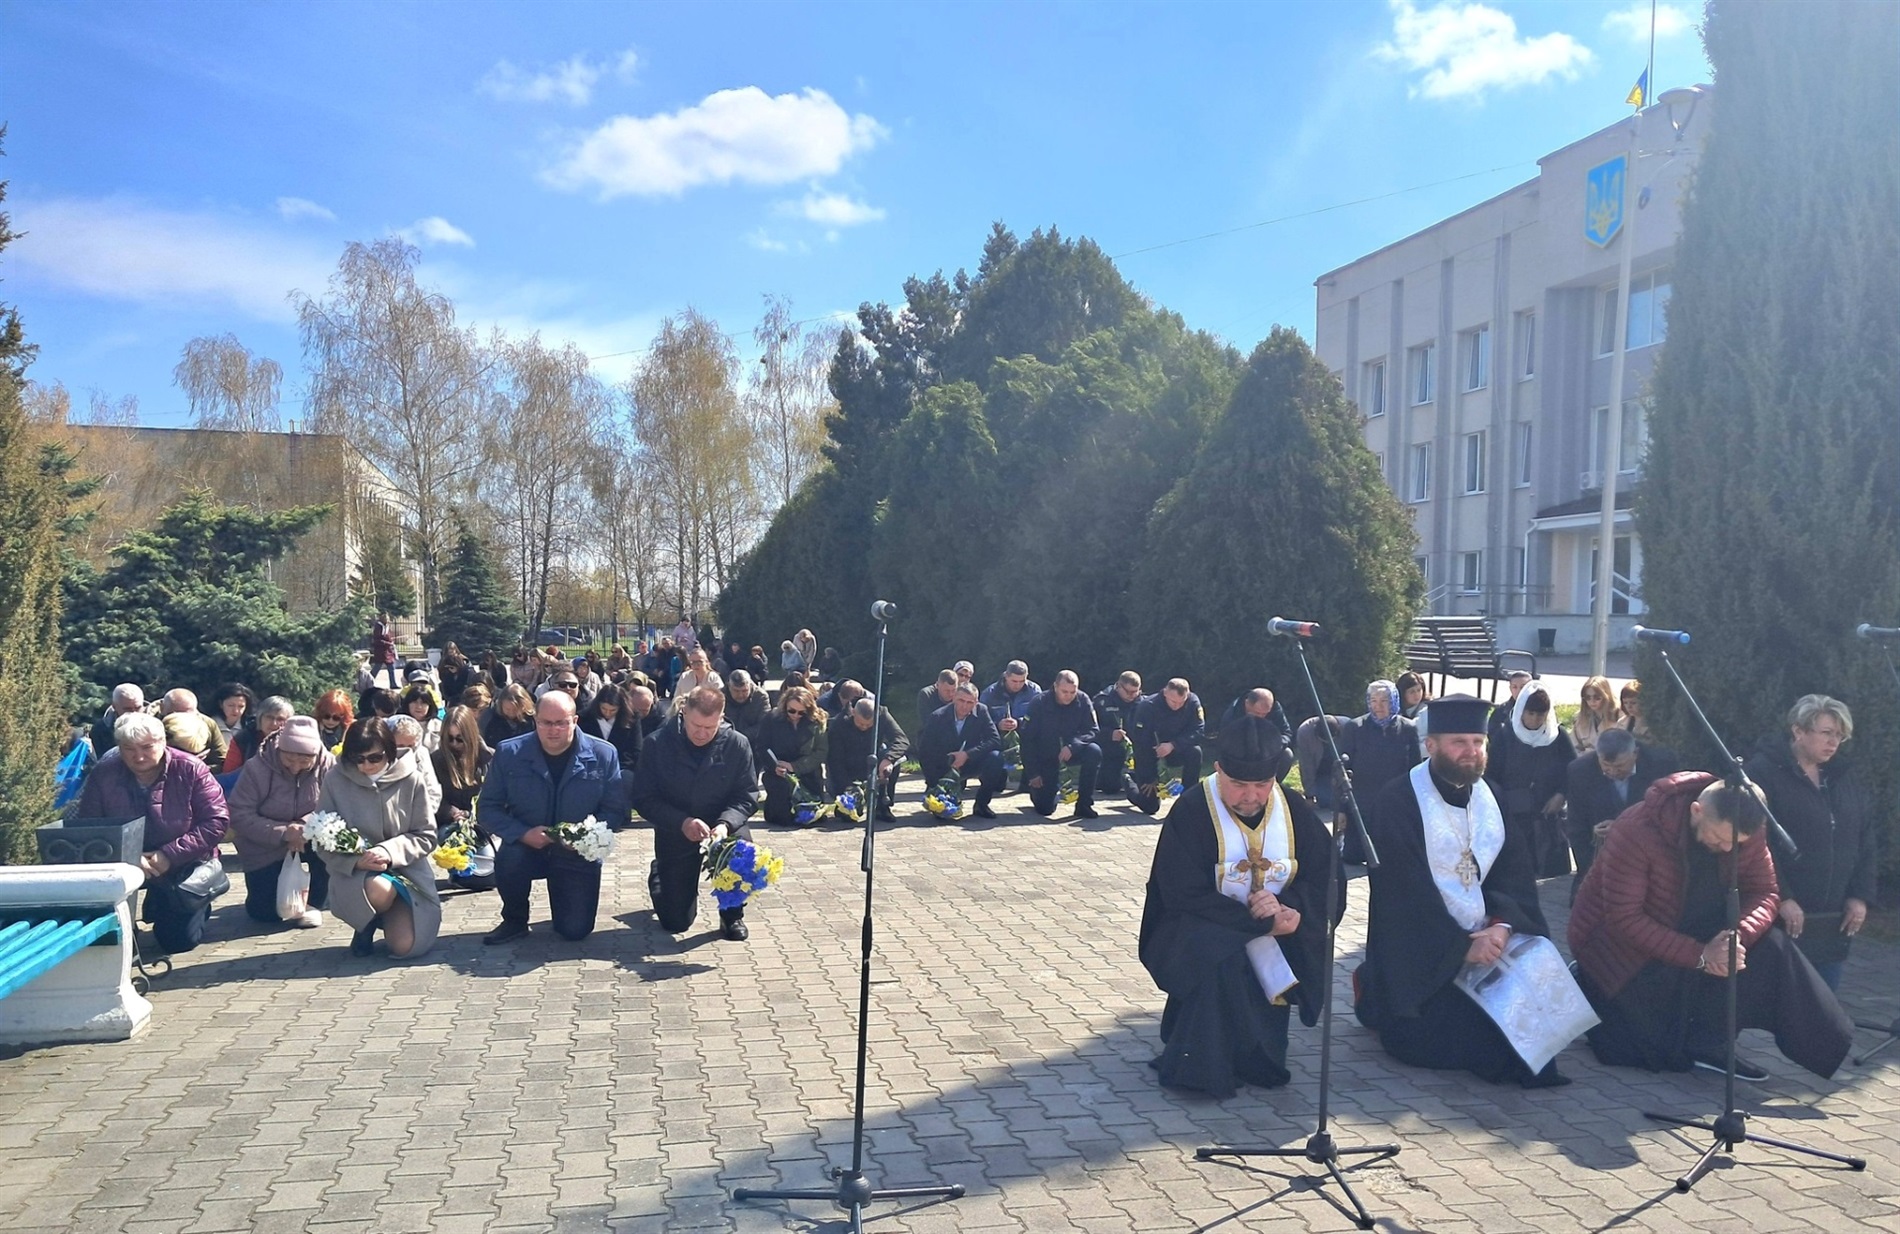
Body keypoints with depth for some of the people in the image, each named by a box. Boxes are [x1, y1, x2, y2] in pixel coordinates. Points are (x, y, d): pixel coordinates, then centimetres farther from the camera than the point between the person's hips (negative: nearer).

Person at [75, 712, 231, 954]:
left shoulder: (190, 770, -14)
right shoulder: (103, 775, -8)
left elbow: (217, 821, -16)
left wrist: (169, 855, -24)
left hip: (185, 864, -2)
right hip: (123, 865, 2)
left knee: (179, 941, -10)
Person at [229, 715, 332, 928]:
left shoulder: (327, 764, -17)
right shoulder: (256, 768, -19)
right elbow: (239, 816, -21)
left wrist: (305, 826, -38)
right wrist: (283, 833, -34)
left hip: (308, 839, 1)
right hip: (264, 847, -1)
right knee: (265, 912, -8)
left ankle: (314, 903, -7)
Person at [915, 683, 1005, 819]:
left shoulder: (981, 712, -11)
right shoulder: (937, 717, -16)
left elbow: (995, 740, -18)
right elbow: (924, 751, -13)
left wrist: (967, 754, -29)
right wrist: (932, 783, -19)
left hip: (970, 763, 1)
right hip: (944, 768, -1)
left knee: (995, 757, -27)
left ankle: (981, 804, -9)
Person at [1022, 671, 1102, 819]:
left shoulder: (1083, 701, -14)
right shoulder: (1039, 703, -18)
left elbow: (1091, 731, -13)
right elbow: (1027, 739, -14)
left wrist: (1072, 746, -33)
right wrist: (1033, 773, -16)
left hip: (1072, 751, 2)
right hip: (1045, 756, -2)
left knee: (1094, 751, -31)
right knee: (1045, 809, -8)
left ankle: (1084, 804, -18)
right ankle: (1036, 786, 30)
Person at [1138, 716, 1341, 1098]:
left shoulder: (1294, 810, -1)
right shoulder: (1191, 811, -15)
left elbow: (1327, 879, -4)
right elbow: (1185, 897, -20)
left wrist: (1292, 909, -25)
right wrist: (1262, 921, -24)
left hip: (1273, 934, 4)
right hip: (1199, 933, -4)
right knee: (1221, 958, -35)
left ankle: (1256, 1059, -4)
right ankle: (1194, 1067, -19)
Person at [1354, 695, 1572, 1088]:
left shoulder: (1491, 798, 7)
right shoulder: (1398, 801, -14)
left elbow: (1515, 874, 1)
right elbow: (1404, 890, -18)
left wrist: (1502, 925, -18)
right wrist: (1461, 946, -24)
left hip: (1484, 938, 7)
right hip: (1418, 949, -7)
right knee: (1433, 1037, -18)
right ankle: (1376, 995, 9)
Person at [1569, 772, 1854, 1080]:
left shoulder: (1742, 831, -14)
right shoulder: (1636, 832, -32)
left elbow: (1764, 894, -11)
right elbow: (1623, 919, -31)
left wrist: (1736, 936, -33)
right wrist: (1699, 956, -35)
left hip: (1689, 931, 6)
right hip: (1617, 941, -6)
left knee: (1768, 947, -18)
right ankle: (1587, 991, 15)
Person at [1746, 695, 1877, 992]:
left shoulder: (1845, 777, 13)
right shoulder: (1763, 772, -10)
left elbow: (1868, 837, 14)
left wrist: (1861, 895, 4)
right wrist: (1781, 898, -20)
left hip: (1834, 921, 7)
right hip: (1782, 917, -7)